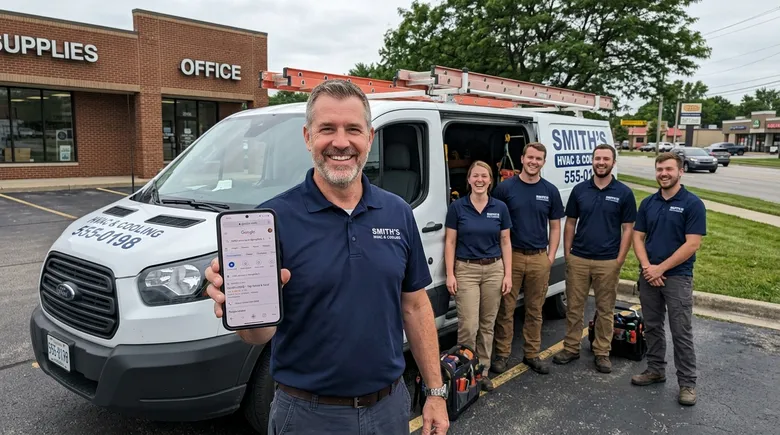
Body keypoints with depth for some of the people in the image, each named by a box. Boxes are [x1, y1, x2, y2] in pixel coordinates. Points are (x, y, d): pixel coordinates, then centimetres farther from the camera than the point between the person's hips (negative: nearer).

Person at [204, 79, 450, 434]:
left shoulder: (398, 213, 0)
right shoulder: (274, 218, -13)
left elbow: (415, 305, 5)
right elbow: (262, 334, -13)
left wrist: (436, 392, 4)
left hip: (391, 406, 4)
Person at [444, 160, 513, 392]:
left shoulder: (500, 208, 3)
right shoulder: (457, 207, -3)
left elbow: (505, 243, 6)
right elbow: (450, 242, -2)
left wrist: (508, 274, 1)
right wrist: (450, 274, -7)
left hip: (494, 270, 2)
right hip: (466, 270, -2)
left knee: (487, 324, 9)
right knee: (468, 325, -6)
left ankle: (483, 370, 22)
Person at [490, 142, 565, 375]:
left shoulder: (550, 191, 6)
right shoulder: (505, 188, -2)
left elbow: (555, 226, 11)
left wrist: (551, 255, 2)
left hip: (539, 258, 2)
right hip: (511, 256, -2)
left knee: (535, 310, 12)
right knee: (506, 308, 4)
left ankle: (532, 354, 24)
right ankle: (502, 354, 16)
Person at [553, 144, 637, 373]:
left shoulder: (624, 193, -2)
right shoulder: (579, 190, 3)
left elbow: (628, 229, -1)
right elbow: (570, 223, 8)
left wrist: (620, 259, -7)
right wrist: (567, 253, 2)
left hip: (608, 262, -2)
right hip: (578, 259, 2)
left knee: (605, 309, 9)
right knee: (574, 306, 9)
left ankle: (602, 353, 22)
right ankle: (571, 348, 22)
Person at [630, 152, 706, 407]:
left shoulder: (692, 204, -8)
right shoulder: (648, 203, 7)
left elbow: (692, 244, -14)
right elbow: (638, 237, 7)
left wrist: (660, 268, -15)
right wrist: (646, 266, -9)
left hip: (677, 277, -5)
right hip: (648, 276, 5)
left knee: (681, 332, 1)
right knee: (652, 327, 14)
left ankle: (687, 382, 13)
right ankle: (655, 370, 29)